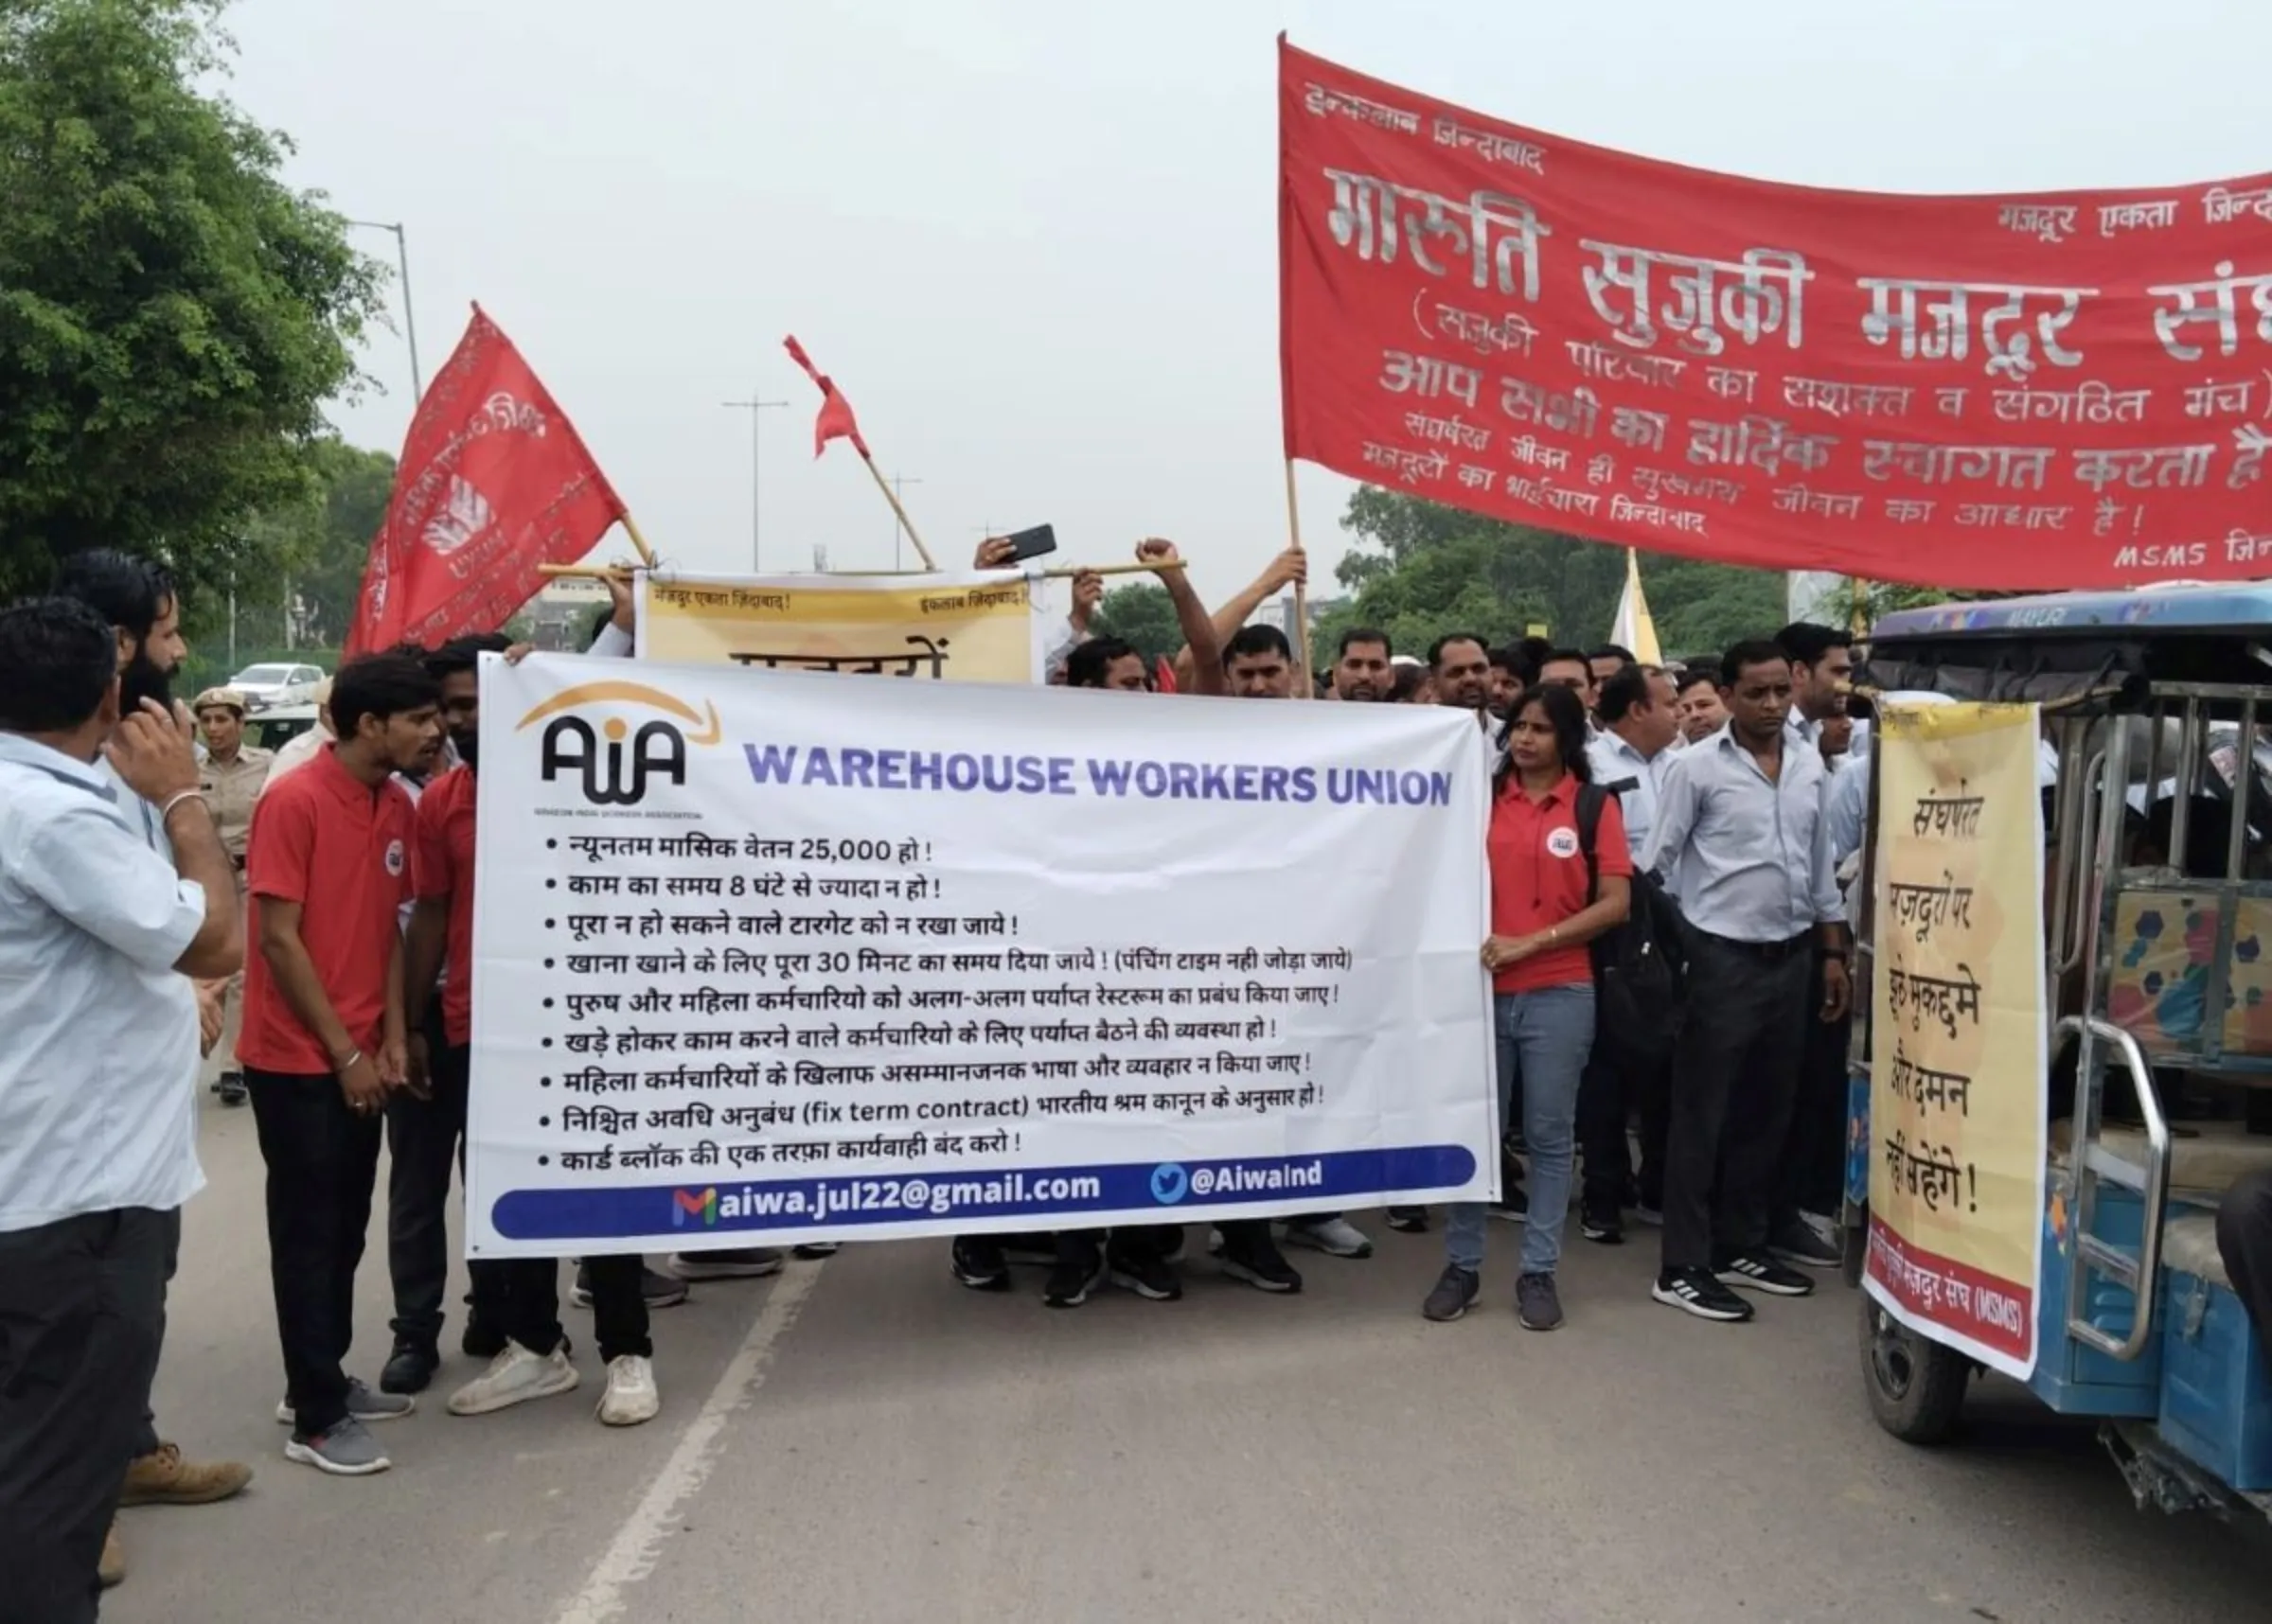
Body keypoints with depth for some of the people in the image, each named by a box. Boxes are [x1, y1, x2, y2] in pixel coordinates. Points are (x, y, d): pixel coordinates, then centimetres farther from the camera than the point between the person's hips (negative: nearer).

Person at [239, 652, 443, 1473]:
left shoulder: (398, 807, 5)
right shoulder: (293, 802, -16)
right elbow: (278, 940, -17)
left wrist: (391, 1039, 2)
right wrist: (344, 1052, -14)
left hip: (363, 1056, 7)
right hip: (297, 1058, -7)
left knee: (345, 1226, 15)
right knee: (309, 1232, 1)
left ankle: (324, 1381, 29)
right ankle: (316, 1419, 10)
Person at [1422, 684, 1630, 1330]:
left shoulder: (1595, 805, 1)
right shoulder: (1483, 797, 4)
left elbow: (1614, 903, -5)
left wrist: (1531, 942, -11)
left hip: (1558, 993, -1)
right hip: (1482, 987, 1)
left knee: (1549, 1134, 8)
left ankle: (1538, 1271, 19)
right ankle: (1462, 1264, 20)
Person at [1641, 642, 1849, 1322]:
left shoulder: (1809, 768, 8)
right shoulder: (1696, 767, -8)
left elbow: (1821, 868, 15)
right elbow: (1656, 864, -8)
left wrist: (1833, 952, 14)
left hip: (1791, 957, 6)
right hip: (1723, 958, -6)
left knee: (1768, 1110, 13)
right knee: (1702, 1114, -1)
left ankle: (1742, 1245, 26)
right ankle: (1684, 1267, 6)